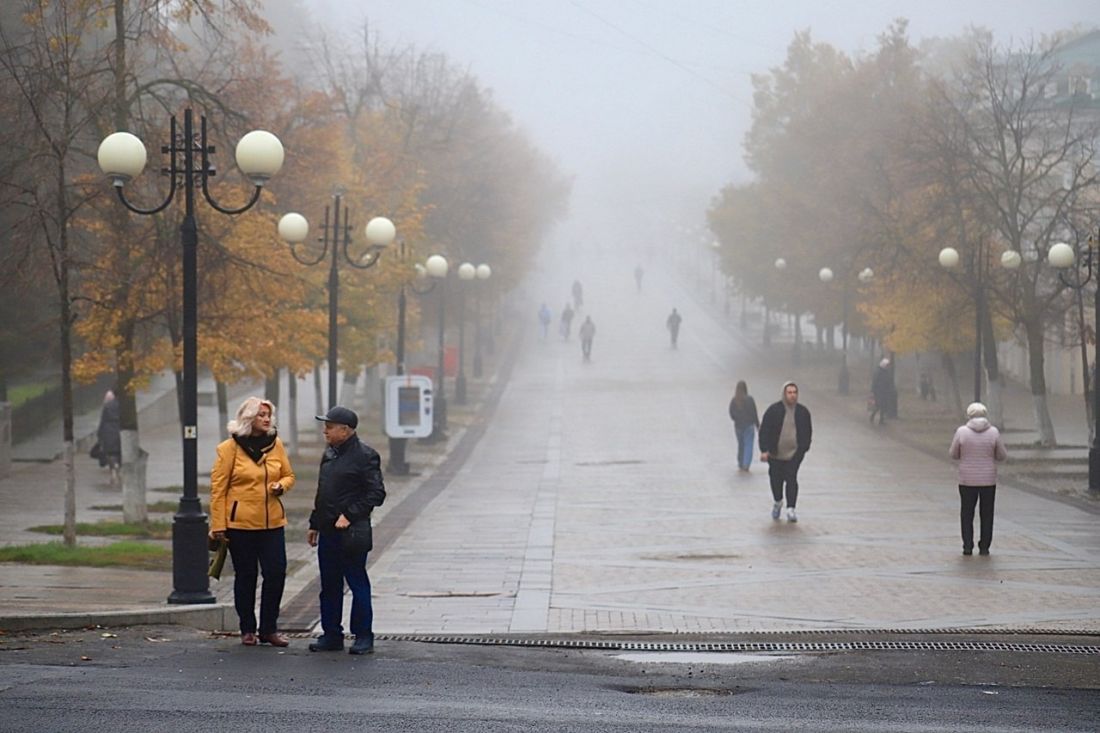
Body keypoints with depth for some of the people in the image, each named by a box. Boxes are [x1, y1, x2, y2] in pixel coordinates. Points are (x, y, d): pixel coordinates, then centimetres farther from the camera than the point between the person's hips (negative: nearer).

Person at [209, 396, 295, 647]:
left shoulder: (275, 444, 7)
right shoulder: (230, 448, -5)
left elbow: (289, 475, 18)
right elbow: (218, 488, -5)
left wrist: (282, 485, -6)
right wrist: (218, 525, -9)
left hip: (272, 522, 4)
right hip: (241, 523, -3)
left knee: (276, 573, -2)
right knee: (245, 576, 5)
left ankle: (269, 629, 11)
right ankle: (248, 630, 17)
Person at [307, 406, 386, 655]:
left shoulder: (365, 455, -10)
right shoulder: (330, 454, 16)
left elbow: (376, 494, -14)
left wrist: (350, 516, -19)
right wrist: (314, 524, 20)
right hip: (328, 532, 8)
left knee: (358, 585, -1)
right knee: (329, 586, 11)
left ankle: (363, 636, 6)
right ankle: (331, 635, 19)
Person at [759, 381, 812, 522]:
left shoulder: (803, 412, 4)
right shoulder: (774, 410, -4)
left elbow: (808, 432, 13)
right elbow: (764, 430, -5)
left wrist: (804, 448, 5)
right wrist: (764, 450, -12)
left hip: (795, 454, 0)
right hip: (775, 454, 0)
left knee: (791, 479, -10)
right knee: (776, 479, 10)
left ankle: (790, 509, -6)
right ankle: (777, 502, 36)